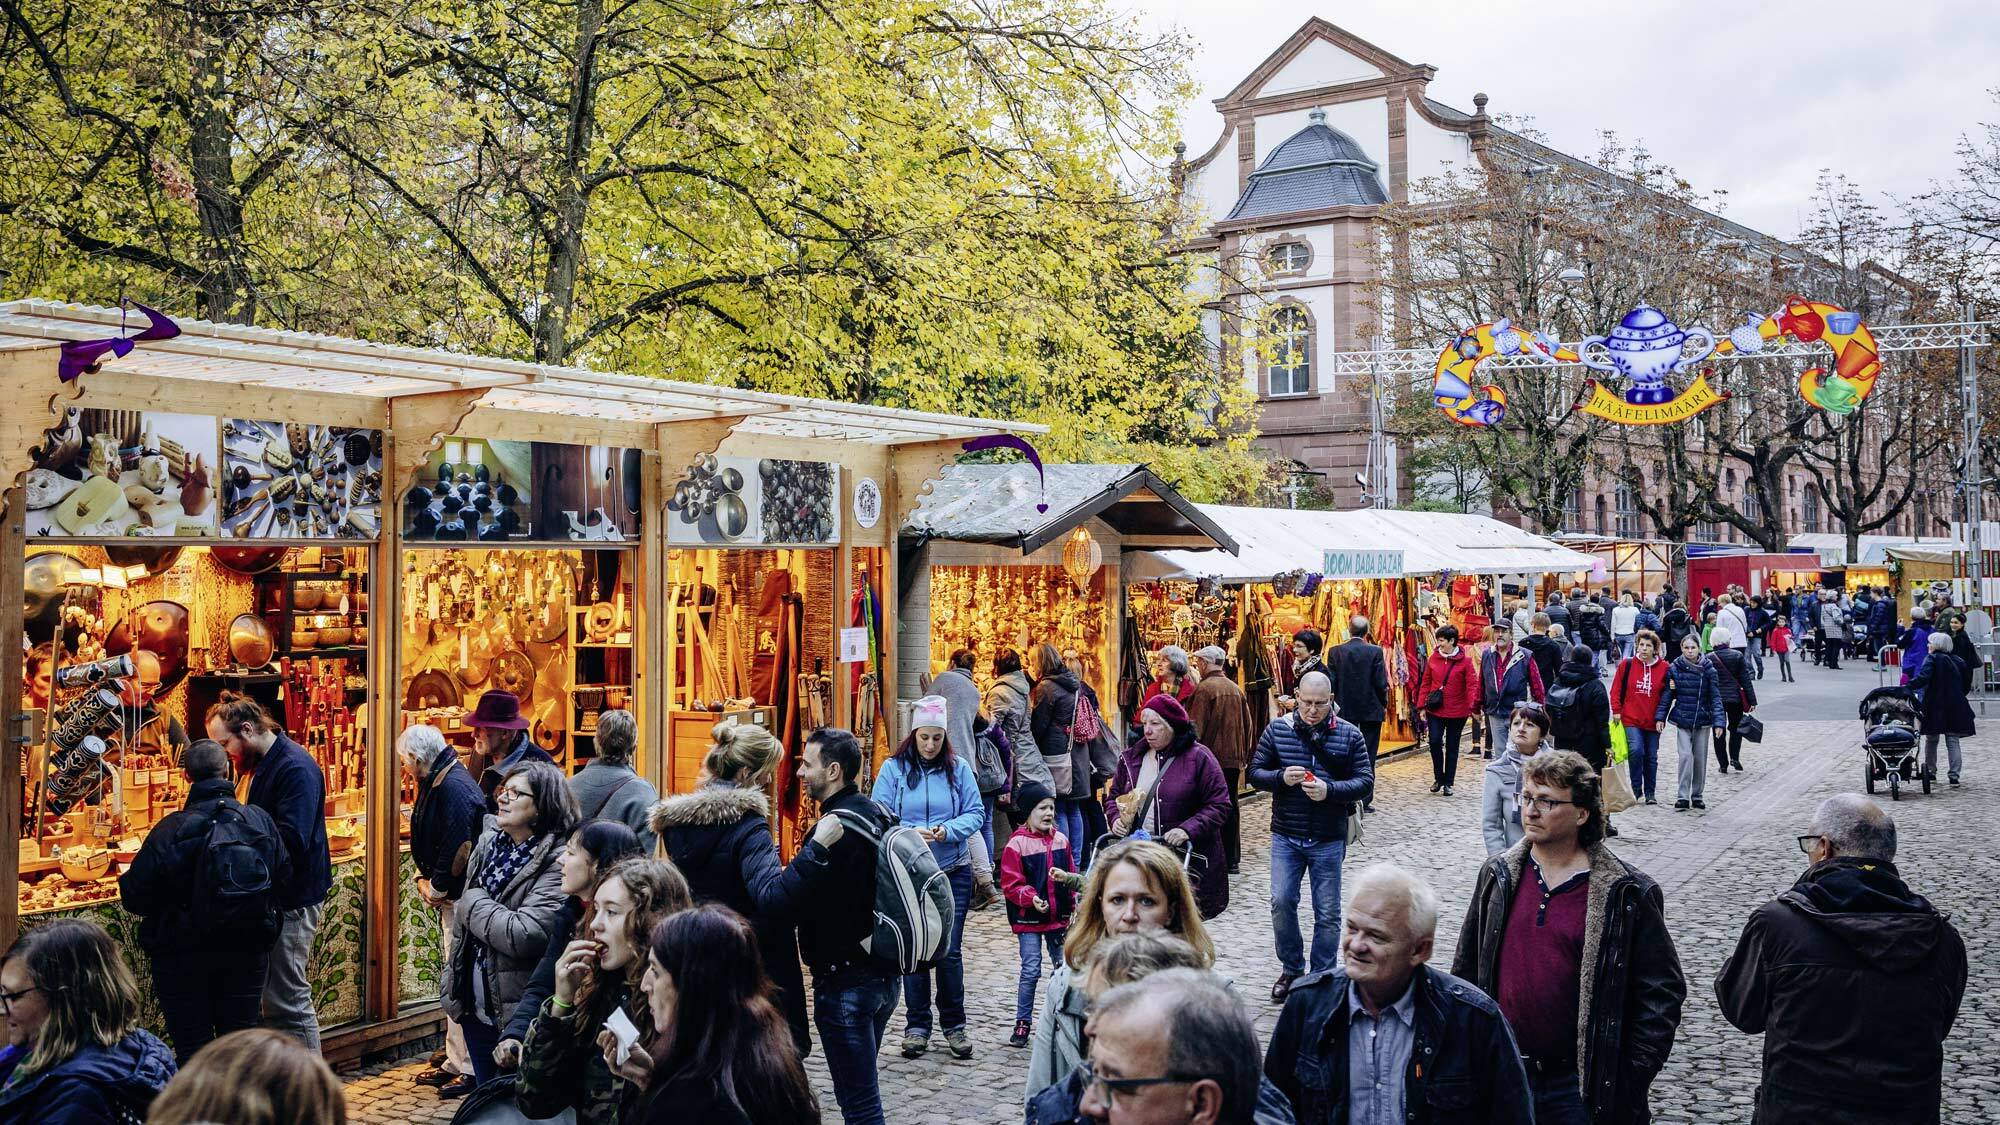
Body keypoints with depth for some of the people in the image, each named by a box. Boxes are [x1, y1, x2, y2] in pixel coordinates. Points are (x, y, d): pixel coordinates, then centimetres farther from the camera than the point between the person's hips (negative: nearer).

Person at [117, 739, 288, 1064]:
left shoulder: (171, 829, -15)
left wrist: (125, 879, 11)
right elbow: (283, 876, 4)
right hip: (247, 954, 3)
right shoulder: (261, 820, -5)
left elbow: (135, 896, -12)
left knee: (192, 1046, 6)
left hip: (184, 957, -3)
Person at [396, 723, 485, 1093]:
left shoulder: (455, 786, -19)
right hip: (450, 897, 11)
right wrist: (423, 879, 6)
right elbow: (426, 841, 20)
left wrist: (436, 888, -12)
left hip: (463, 896, -11)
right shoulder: (435, 784, 13)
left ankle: (471, 1069, 0)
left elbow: (458, 847, -23)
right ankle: (455, 1062, 25)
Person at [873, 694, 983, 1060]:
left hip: (953, 873, 1)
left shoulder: (958, 768, 1)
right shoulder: (893, 769, -3)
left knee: (950, 950, 2)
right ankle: (916, 1026, 18)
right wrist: (911, 833, -22)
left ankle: (954, 1024, 16)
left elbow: (975, 813, 0)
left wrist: (948, 830, -19)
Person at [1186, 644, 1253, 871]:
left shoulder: (1204, 688, -12)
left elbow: (1196, 727, -14)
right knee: (1231, 808, 11)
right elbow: (1247, 725, 15)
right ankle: (1231, 858, 15)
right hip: (1234, 759, 7)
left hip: (1211, 759, -7)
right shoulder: (1236, 689, 10)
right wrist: (1243, 756, 22)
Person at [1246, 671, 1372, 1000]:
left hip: (1328, 840, -1)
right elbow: (1255, 773, 3)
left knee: (1327, 912, 7)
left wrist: (1329, 790, -22)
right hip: (1285, 836, 1)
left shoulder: (1348, 735, -3)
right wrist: (1281, 777, -18)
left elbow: (1365, 781, -5)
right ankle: (1292, 969, 19)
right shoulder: (1277, 730, 0)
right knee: (1281, 902, -1)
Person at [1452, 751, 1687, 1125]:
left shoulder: (1627, 894, -8)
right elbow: (1466, 971, 11)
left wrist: (1631, 1077, -9)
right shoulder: (1498, 876, 3)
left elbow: (1662, 991, -5)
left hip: (1581, 1085, -3)